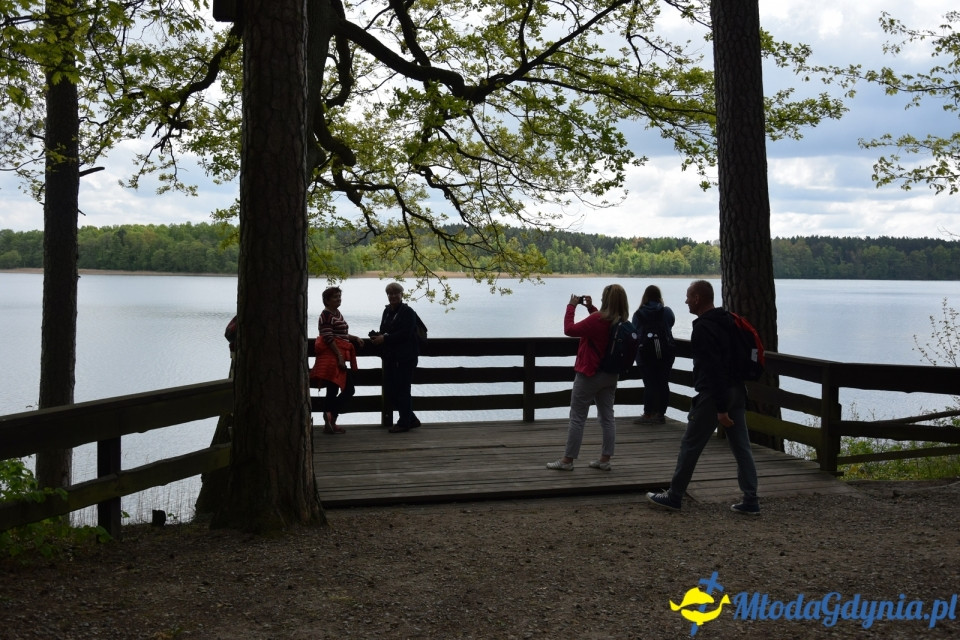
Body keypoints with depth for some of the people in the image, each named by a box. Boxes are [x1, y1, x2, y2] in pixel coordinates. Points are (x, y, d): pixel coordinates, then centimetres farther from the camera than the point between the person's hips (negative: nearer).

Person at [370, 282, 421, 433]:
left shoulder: (408, 312, -10)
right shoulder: (387, 310, 13)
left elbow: (405, 334, -19)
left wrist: (384, 339, -20)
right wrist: (377, 336, -5)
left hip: (405, 358, -8)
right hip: (390, 357, 8)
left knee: (402, 389, -3)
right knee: (389, 390, 9)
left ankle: (404, 422, 10)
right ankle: (411, 420, 22)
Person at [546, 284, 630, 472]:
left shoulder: (597, 319, -24)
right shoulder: (621, 323, 0)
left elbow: (569, 330, -17)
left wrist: (571, 306, -7)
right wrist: (591, 308, 15)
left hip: (589, 374, -7)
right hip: (611, 375, 7)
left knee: (577, 418, 1)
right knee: (607, 417, 11)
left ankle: (567, 460, 6)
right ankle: (605, 459, 15)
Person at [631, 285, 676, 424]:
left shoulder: (638, 314, -4)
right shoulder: (666, 312, -4)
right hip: (665, 354, 1)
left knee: (649, 384, 0)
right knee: (663, 383, 7)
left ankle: (648, 414, -1)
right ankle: (660, 414, 9)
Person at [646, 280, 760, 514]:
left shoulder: (703, 328, -16)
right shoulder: (728, 321, 13)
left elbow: (714, 370, -23)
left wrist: (720, 408, -23)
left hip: (713, 395, -9)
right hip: (737, 391, 9)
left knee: (690, 446, 3)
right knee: (741, 447, 8)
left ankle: (673, 497, 12)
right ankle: (750, 501, 9)